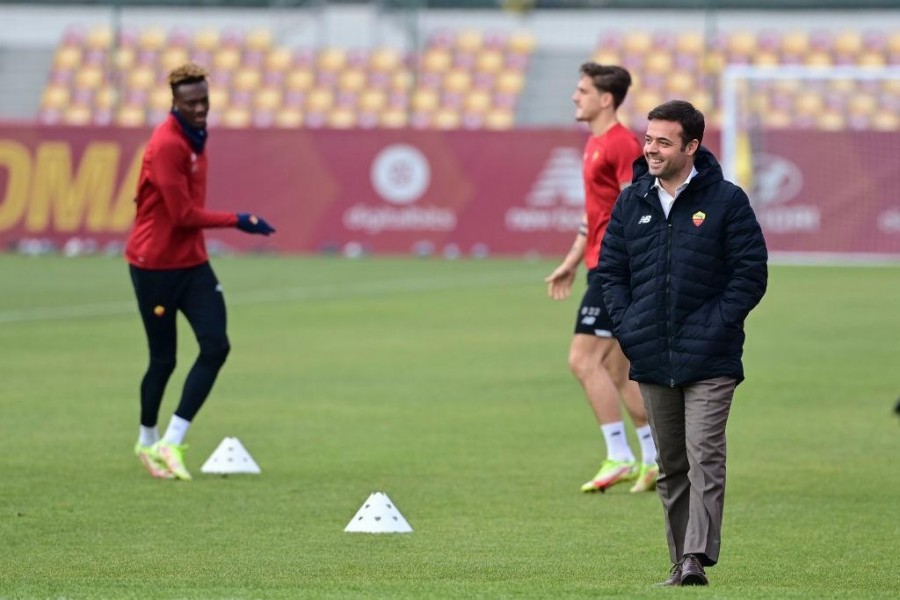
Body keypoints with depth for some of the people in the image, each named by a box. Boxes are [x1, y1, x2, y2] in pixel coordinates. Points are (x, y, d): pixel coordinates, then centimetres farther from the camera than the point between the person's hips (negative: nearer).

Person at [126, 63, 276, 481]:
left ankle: (171, 443, -4)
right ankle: (148, 441, 25)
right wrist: (237, 221, -17)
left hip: (191, 261, 8)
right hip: (155, 265, -8)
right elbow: (183, 214, -21)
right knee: (163, 359, 2)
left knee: (216, 346, -8)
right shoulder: (167, 145, -19)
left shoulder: (194, 137, 8)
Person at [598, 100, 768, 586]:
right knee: (670, 467, 10)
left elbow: (751, 272, -4)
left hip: (709, 362, -5)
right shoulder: (631, 203, 9)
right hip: (652, 361, 5)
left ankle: (697, 557, -20)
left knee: (704, 458, -14)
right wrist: (626, 327, 2)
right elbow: (611, 269, 15)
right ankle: (681, 562, 16)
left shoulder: (726, 201, -4)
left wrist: (718, 326, -11)